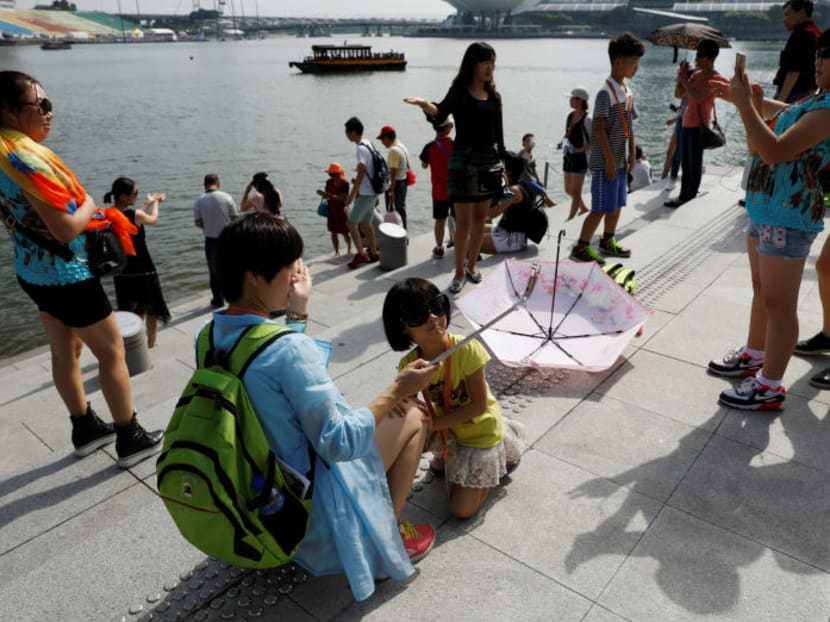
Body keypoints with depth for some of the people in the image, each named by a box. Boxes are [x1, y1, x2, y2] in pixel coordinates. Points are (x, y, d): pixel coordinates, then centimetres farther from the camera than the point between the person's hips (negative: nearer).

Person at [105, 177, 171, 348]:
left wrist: (149, 202, 25)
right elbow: (153, 219, 1)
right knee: (151, 311, 15)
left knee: (130, 314, 16)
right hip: (143, 271, -6)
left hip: (122, 274, 6)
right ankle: (151, 347, 27)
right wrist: (155, 202, 21)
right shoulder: (135, 215, -21)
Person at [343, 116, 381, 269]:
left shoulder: (360, 149, -18)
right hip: (372, 192, 9)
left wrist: (351, 195, -20)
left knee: (351, 223, -5)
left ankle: (360, 254, -3)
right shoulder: (368, 144, 11)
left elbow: (361, 173, -23)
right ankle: (373, 253, 23)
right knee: (365, 223, 16)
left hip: (365, 193, -9)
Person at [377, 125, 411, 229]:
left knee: (392, 211, -3)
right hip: (403, 182, 10)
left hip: (395, 184, -10)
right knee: (401, 209, 16)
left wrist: (391, 191, -22)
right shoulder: (402, 146, 11)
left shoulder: (393, 150, -18)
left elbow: (393, 172, -22)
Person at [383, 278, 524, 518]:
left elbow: (479, 405, -26)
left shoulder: (466, 349, -32)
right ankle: (448, 455, 14)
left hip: (480, 430, -5)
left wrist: (434, 423, -28)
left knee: (461, 510, -4)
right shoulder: (408, 364, -18)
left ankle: (496, 464, 21)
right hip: (447, 429, 5)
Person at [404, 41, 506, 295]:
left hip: (489, 161, 5)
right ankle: (459, 272, 10)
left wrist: (501, 161, 13)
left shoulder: (493, 96, 10)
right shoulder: (460, 92, -5)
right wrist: (426, 105, -45)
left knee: (480, 218, 12)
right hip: (464, 160, -5)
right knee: (463, 220, -2)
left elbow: (498, 133, 14)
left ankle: (472, 263, 29)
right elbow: (440, 114, -24)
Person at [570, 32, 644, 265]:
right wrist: (609, 160, -18)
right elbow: (599, 129, -18)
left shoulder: (627, 91, 12)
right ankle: (581, 248, 0)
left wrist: (632, 154, 14)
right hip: (605, 162, -9)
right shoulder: (606, 92, -15)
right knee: (600, 208, -7)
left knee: (617, 203, 16)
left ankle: (608, 241, 29)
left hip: (620, 160, 9)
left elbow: (629, 126, 17)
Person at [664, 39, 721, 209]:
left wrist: (684, 81, -16)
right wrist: (682, 76, 0)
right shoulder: (696, 74, 13)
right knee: (685, 163, 11)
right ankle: (683, 196, 18)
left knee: (694, 165, -4)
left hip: (698, 125, -8)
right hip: (687, 123, 8)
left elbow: (698, 98, -21)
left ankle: (690, 198, 1)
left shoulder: (714, 78, -10)